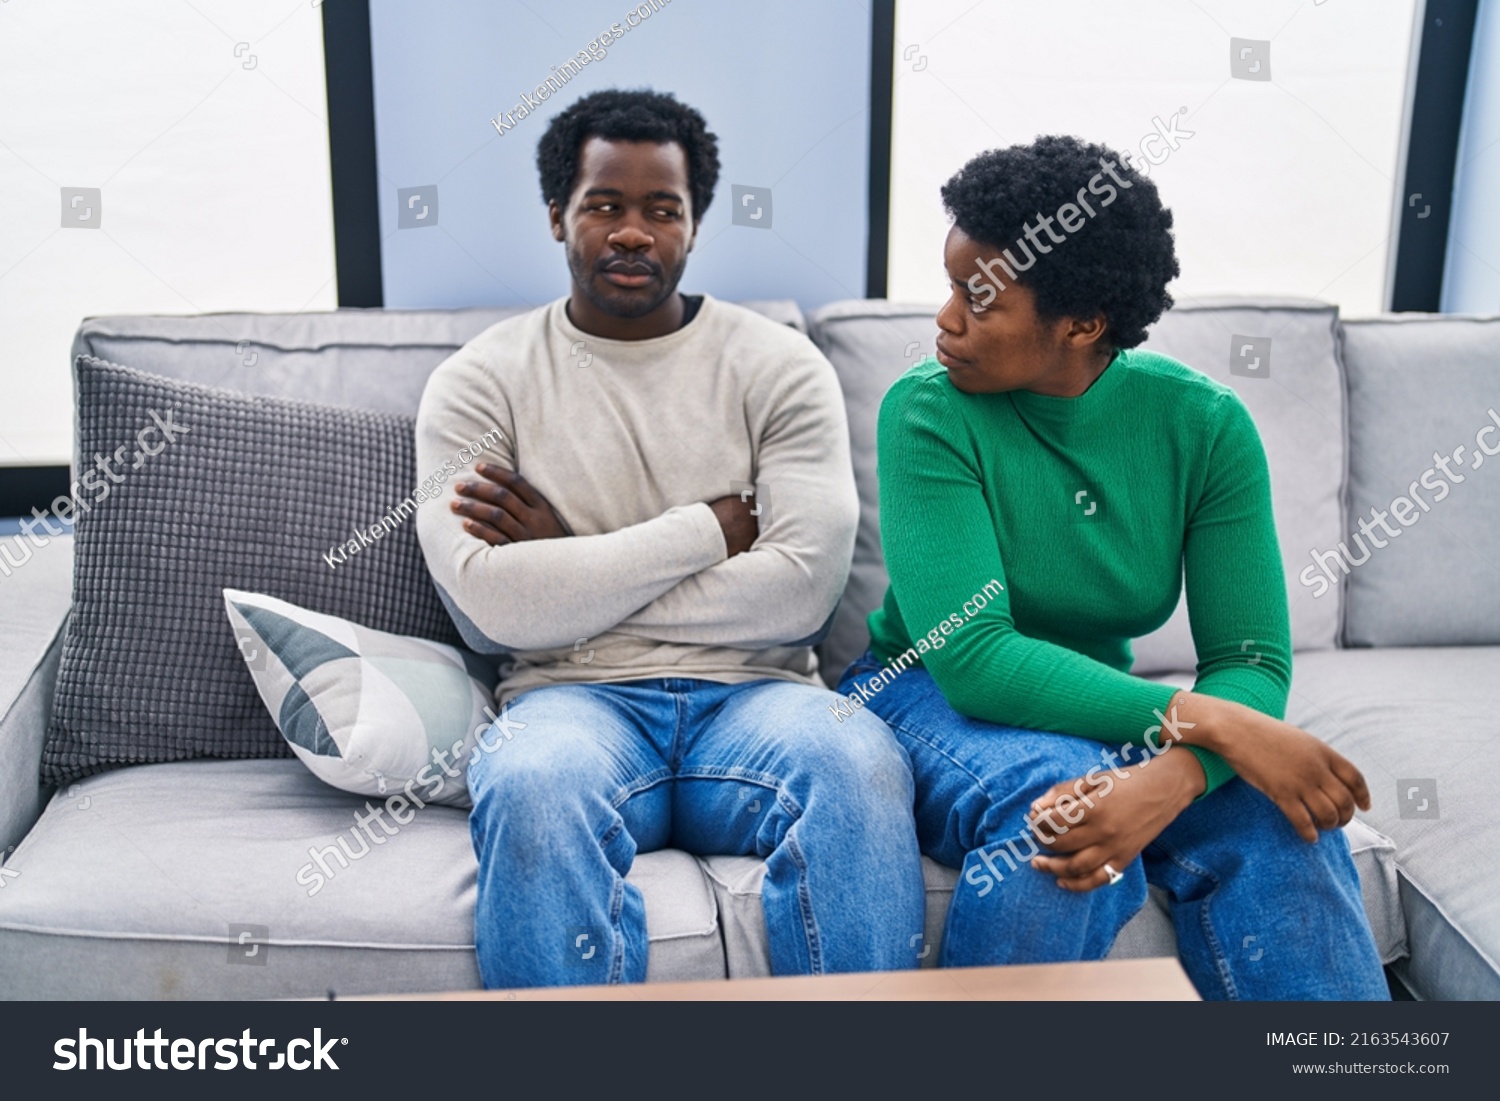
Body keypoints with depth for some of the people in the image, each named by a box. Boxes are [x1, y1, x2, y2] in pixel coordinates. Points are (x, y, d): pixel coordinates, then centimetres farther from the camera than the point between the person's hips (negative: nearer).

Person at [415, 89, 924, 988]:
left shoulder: (780, 365, 7)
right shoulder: (481, 380, 6)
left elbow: (803, 588, -7)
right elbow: (495, 607, -9)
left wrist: (572, 570, -5)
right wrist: (710, 530, -6)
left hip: (752, 692, 1)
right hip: (574, 700, 0)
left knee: (860, 764, -32)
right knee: (532, 788, -35)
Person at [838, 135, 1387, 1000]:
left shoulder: (1204, 424, -10)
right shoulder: (929, 413, -18)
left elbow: (1252, 661, -14)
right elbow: (970, 657, -26)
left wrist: (1165, 781, -37)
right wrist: (1209, 723, -33)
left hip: (1102, 705, 3)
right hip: (932, 697, -2)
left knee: (1276, 815, -26)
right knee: (1051, 808, -34)